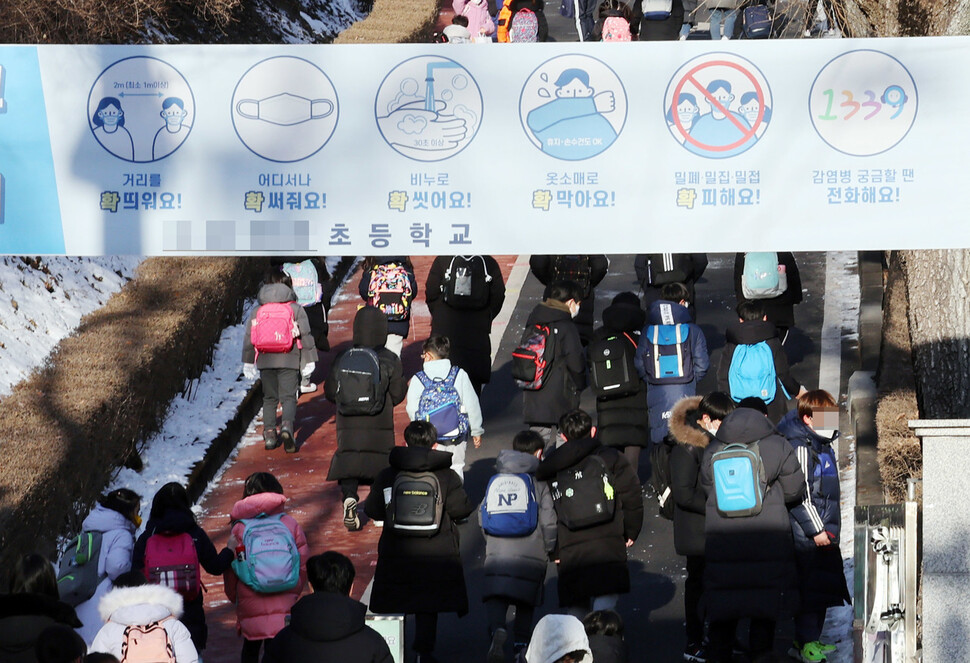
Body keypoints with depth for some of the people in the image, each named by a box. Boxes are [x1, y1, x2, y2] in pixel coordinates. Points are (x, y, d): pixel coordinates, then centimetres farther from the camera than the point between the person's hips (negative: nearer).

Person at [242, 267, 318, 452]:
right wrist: (308, 361, 5)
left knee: (269, 398, 15)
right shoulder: (295, 308, 1)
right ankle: (287, 426, -27)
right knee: (288, 397, -2)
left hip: (265, 360, 2)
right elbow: (305, 335, -1)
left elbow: (249, 337, 11)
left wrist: (248, 362, 19)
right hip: (289, 360, -2)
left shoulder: (258, 311, 8)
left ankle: (270, 434, 8)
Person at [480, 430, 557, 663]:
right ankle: (520, 643, 15)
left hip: (497, 553, 1)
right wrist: (550, 548, 11)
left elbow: (482, 515, 11)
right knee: (526, 601, 15)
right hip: (531, 554, -1)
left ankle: (498, 629, -26)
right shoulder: (540, 481, -1)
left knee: (496, 596, 1)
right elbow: (549, 522, -5)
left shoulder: (496, 479, 9)